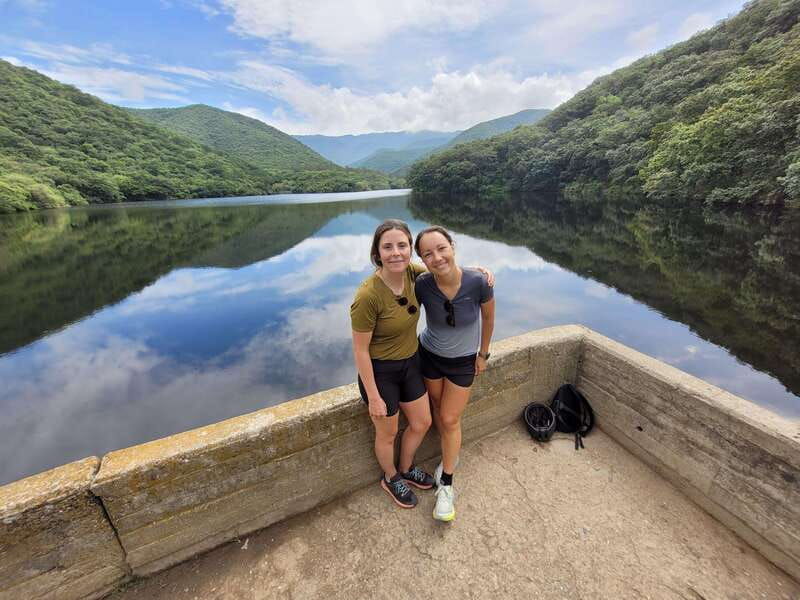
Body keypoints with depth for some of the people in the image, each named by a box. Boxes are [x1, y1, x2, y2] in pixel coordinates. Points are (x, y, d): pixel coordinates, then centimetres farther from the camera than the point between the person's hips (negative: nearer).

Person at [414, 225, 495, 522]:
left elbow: (488, 318, -8)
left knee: (450, 419, 7)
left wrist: (483, 354, 2)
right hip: (429, 356, 2)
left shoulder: (478, 282, -28)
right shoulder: (422, 285, -25)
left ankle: (446, 485, 30)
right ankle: (451, 455, 50)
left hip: (463, 361, -2)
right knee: (437, 410, 20)